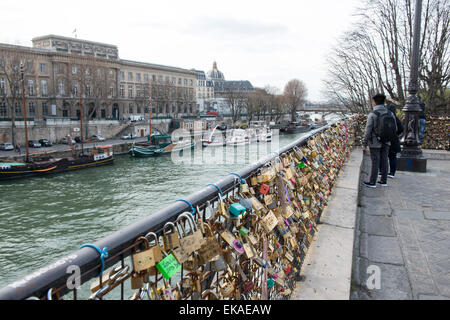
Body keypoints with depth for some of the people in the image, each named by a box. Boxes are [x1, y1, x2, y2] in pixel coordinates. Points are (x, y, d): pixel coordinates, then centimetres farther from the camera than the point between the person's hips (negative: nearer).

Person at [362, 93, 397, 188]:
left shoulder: (372, 114, -15)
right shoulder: (390, 113, -1)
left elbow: (368, 131, -15)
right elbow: (395, 129, 5)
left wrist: (364, 144, -6)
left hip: (375, 143, -4)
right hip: (386, 142, 5)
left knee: (375, 162, 1)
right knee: (384, 161, 12)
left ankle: (372, 182, 8)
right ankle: (383, 181, 21)